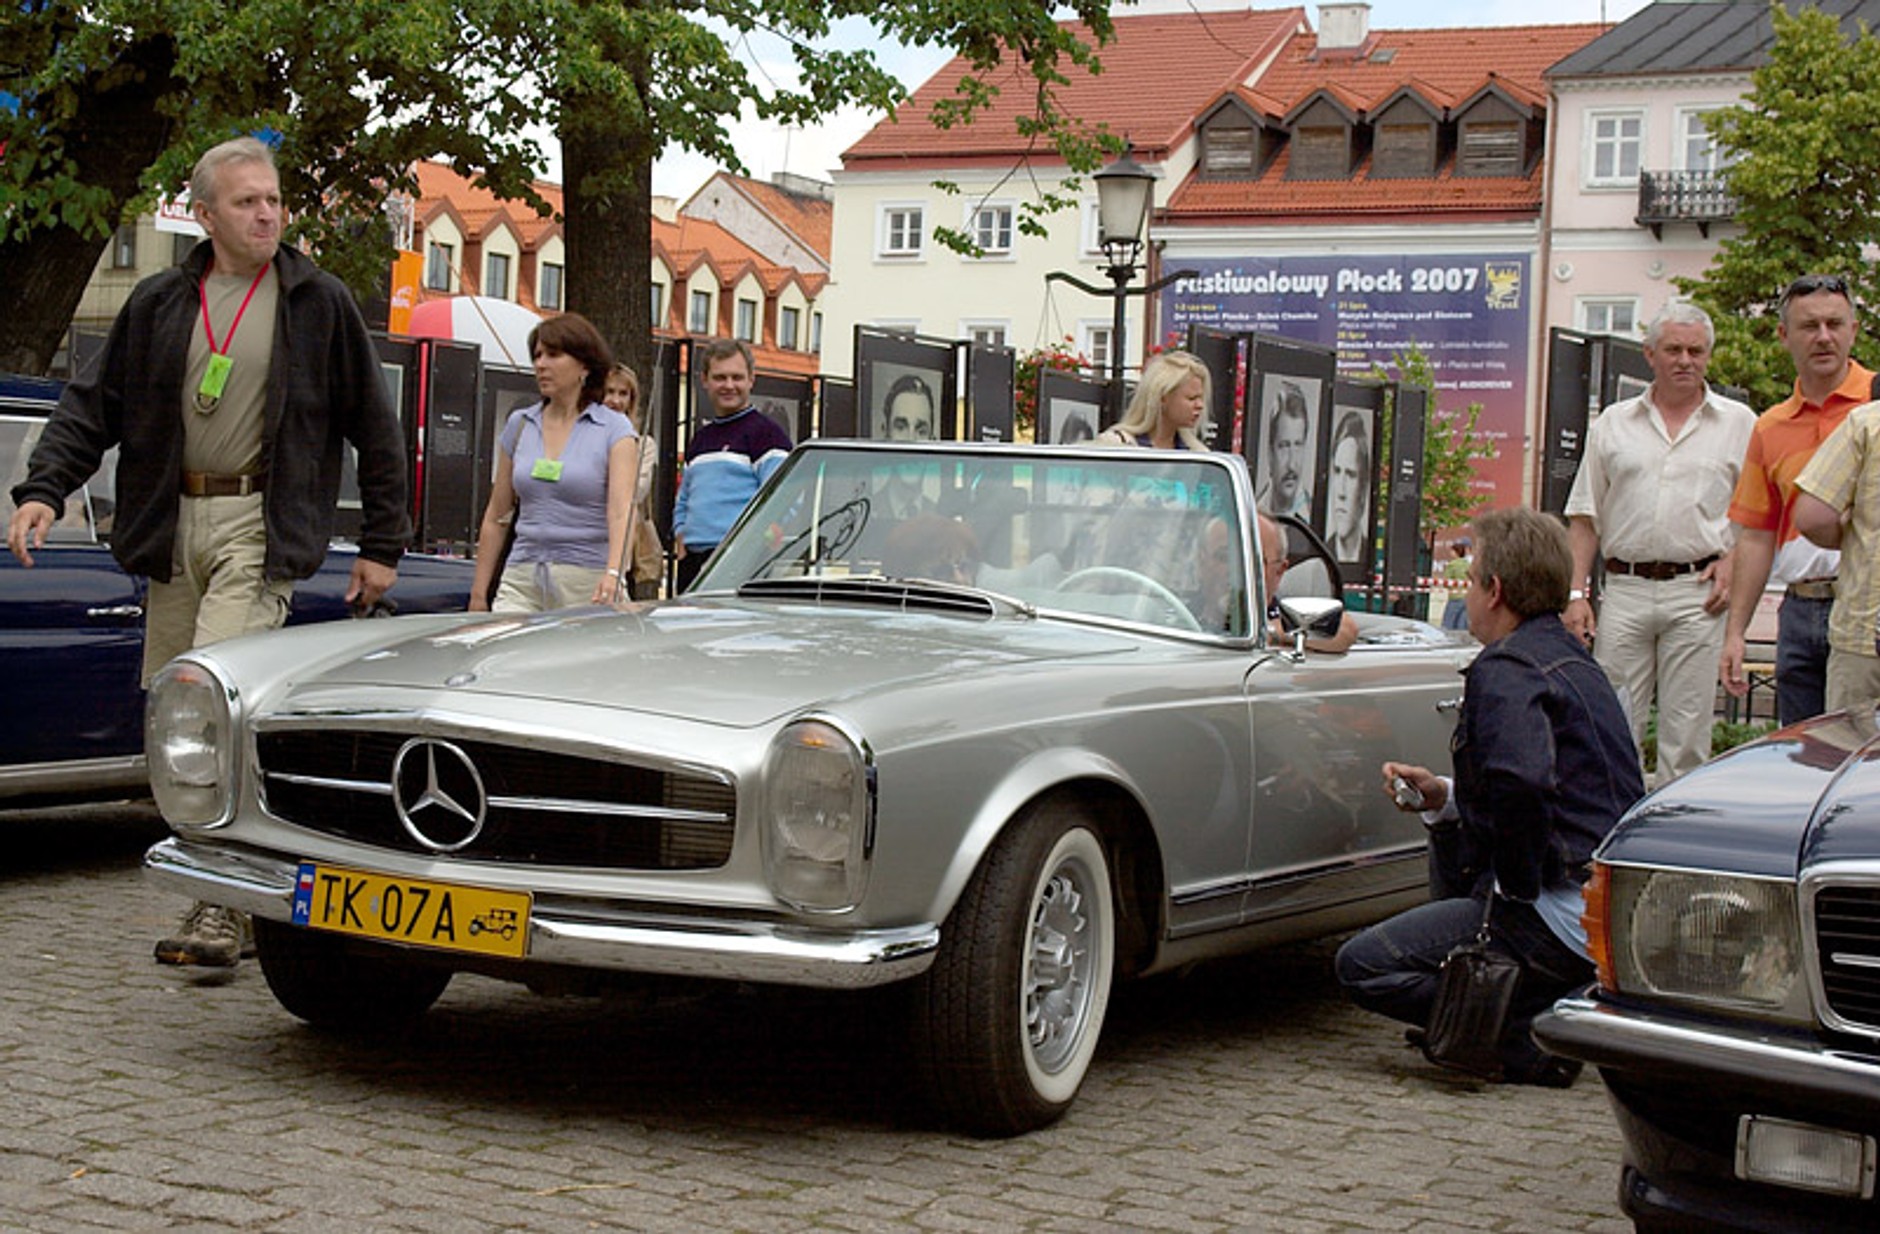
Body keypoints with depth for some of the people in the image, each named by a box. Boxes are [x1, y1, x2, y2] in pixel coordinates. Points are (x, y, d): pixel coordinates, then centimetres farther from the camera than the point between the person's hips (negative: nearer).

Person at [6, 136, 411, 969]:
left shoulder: (318, 303, 3)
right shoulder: (158, 304, 11)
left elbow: (374, 429, 6)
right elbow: (93, 404, 10)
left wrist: (382, 544, 4)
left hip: (260, 527, -5)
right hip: (174, 526, 5)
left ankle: (222, 907, -18)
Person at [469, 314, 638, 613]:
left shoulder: (614, 430, -1)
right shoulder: (519, 425, 12)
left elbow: (621, 510, -15)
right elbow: (496, 517, 15)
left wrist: (613, 574, -32)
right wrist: (479, 592, 10)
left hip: (587, 587, -3)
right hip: (522, 581, 3)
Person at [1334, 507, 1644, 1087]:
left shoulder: (1506, 671, -14)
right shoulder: (1572, 659, 17)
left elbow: (1520, 787, -33)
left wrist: (1519, 890, -18)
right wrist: (1444, 796, 16)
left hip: (1564, 919, -10)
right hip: (1615, 908, 10)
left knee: (1362, 967, -6)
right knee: (1448, 840, 33)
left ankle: (1531, 1039, -9)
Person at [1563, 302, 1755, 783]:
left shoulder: (1739, 423, 9)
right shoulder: (1613, 423, 11)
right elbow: (1585, 518, 11)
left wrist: (1732, 562, -4)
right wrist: (1577, 593, 3)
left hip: (1696, 593, -1)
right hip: (1625, 588, 1)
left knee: (1686, 731, -1)